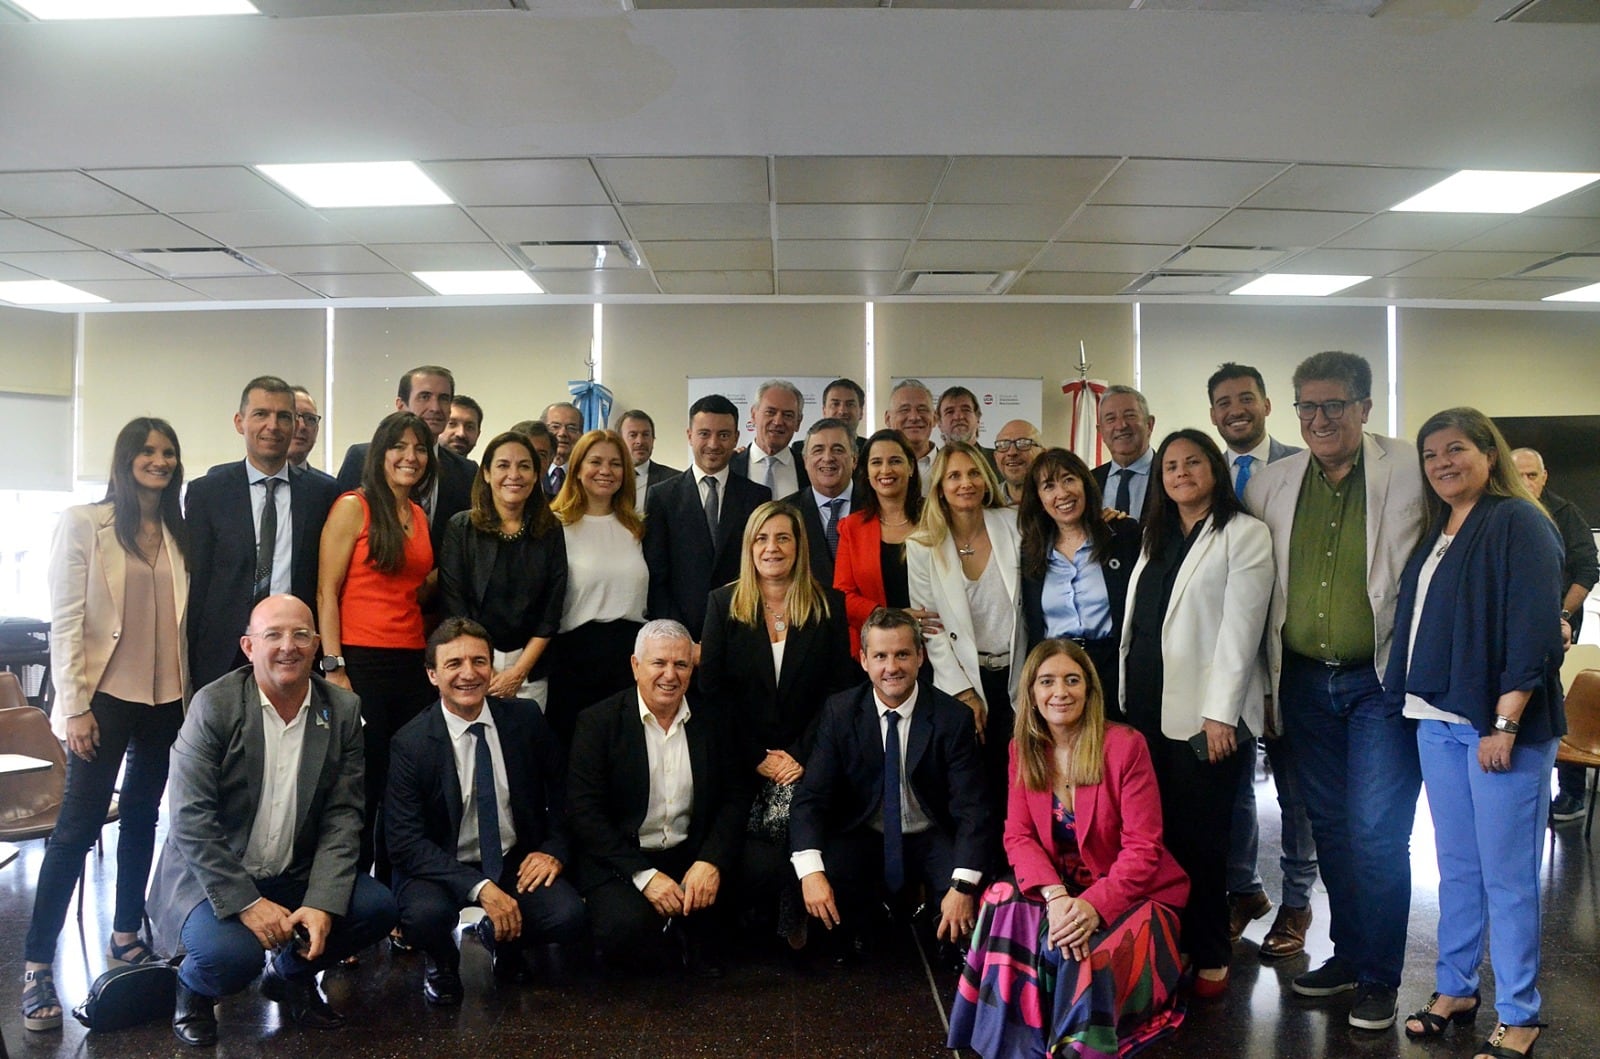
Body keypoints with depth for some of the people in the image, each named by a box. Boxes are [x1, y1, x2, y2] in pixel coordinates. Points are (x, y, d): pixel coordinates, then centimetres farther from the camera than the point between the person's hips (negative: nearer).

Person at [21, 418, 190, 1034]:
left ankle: (126, 938, 25)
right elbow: (65, 621, -8)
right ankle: (37, 966, 3)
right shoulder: (84, 524, -5)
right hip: (105, 695, -5)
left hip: (166, 698, 5)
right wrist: (74, 707, -13)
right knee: (78, 826, -5)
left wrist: (192, 694, 6)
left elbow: (183, 618, 10)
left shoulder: (178, 534, 8)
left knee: (142, 820, 13)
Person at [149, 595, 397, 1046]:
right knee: (230, 954, -31)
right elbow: (191, 820, -17)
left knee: (376, 907, -18)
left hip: (296, 875, 4)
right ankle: (192, 989, 8)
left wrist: (322, 904, -18)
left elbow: (342, 816, -5)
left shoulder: (343, 709, -3)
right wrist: (247, 902, -23)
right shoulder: (213, 705, -12)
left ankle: (291, 974, 13)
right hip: (213, 875, -4)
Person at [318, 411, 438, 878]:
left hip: (411, 663, 6)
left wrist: (441, 576, 4)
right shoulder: (354, 506, -4)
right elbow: (326, 591, -8)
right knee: (362, 790, -1)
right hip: (362, 663, -6)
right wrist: (333, 668, -14)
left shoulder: (419, 515, 15)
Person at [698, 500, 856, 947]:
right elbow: (713, 690, 1)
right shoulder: (723, 603, 7)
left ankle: (794, 923, -2)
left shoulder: (829, 605, 7)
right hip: (742, 764, 0)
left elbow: (839, 689, 3)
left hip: (805, 762, 1)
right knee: (758, 867, -22)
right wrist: (757, 758, -7)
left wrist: (801, 756, -8)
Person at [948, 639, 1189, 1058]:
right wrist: (1055, 896, -26)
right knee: (1007, 905, -28)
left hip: (1131, 895, -3)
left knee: (1086, 957, -32)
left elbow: (1142, 849, -18)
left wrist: (1095, 906, -33)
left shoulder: (1125, 746, -16)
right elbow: (1018, 836, -6)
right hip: (1062, 891, 4)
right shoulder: (1023, 749, -1)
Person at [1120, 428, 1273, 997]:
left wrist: (1220, 713, -16)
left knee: (1199, 837, 0)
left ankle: (1209, 956, 15)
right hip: (1146, 706, 6)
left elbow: (1240, 628, -11)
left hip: (1204, 712, -6)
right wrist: (1128, 696, 11)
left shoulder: (1244, 534, -4)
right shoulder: (1157, 536, 17)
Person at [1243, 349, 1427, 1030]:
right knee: (1331, 829, 15)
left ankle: (1378, 979, 15)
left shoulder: (1408, 474, -7)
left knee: (1377, 834, -2)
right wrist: (1267, 676, 10)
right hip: (1304, 681, 4)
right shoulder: (1271, 484, 5)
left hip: (1380, 680, -4)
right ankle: (1346, 955, 31)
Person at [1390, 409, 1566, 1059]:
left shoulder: (1519, 523, -9)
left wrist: (1505, 724, -20)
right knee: (1456, 868, 16)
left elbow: (1534, 630, -15)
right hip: (1438, 719, 7)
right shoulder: (1434, 533, 14)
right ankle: (1454, 989, 28)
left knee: (1507, 877, 1)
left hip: (1499, 723, -7)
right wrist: (1413, 702, 11)